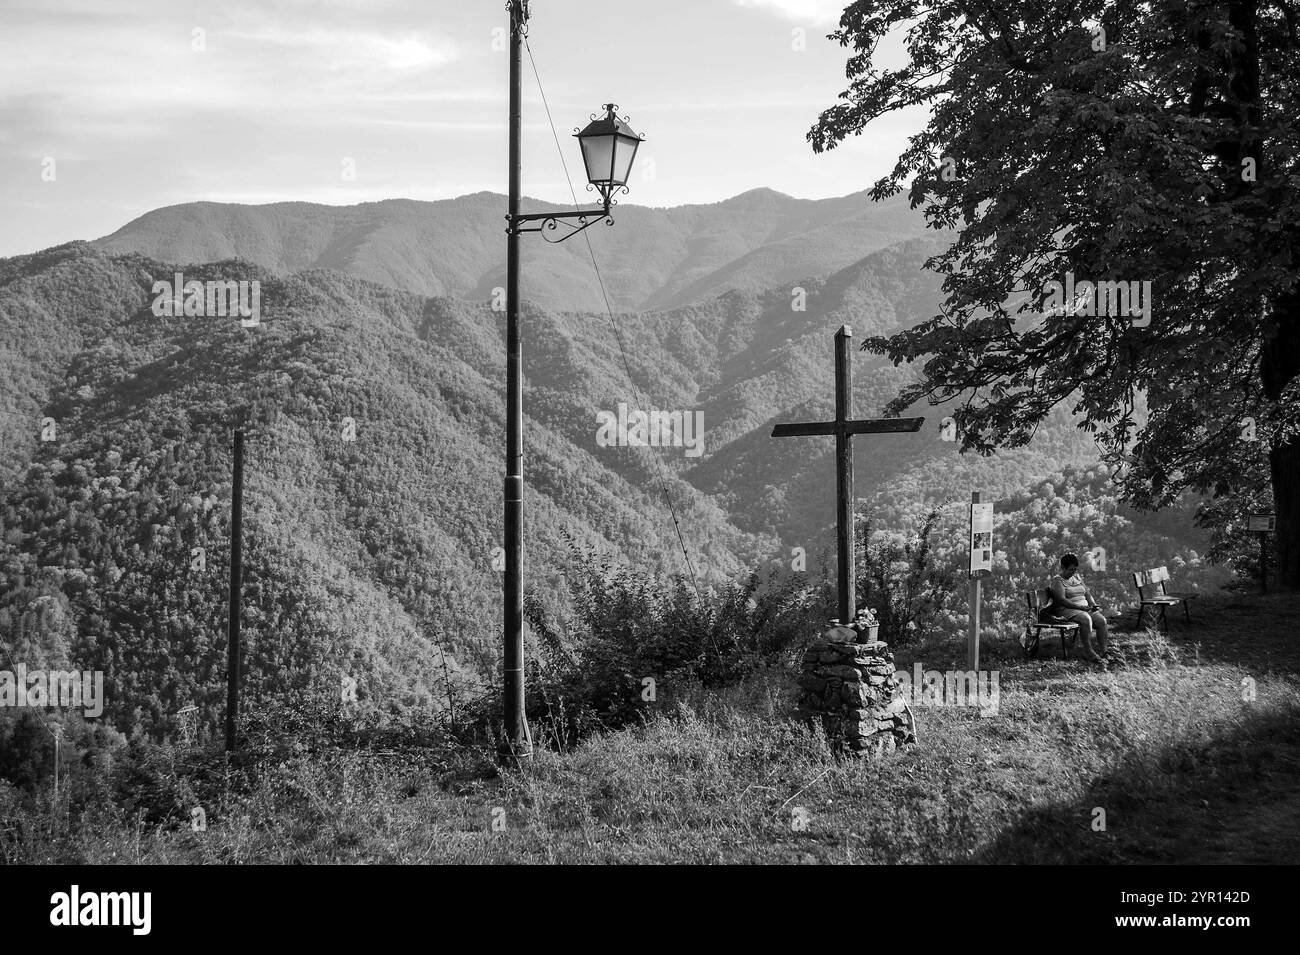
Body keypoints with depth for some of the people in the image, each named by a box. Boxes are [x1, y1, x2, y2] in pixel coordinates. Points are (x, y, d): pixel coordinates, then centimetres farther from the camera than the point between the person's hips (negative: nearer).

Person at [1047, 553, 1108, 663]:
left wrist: (1094, 605, -1)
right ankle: (1088, 652, -31)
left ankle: (1103, 650, -17)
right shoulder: (1057, 580, -5)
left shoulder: (1077, 577, 19)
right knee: (1086, 619, -36)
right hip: (1066, 610, -7)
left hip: (1085, 608, 7)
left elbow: (1087, 594, 20)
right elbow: (1062, 600, -18)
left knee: (1101, 620, -20)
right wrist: (1079, 607, -25)